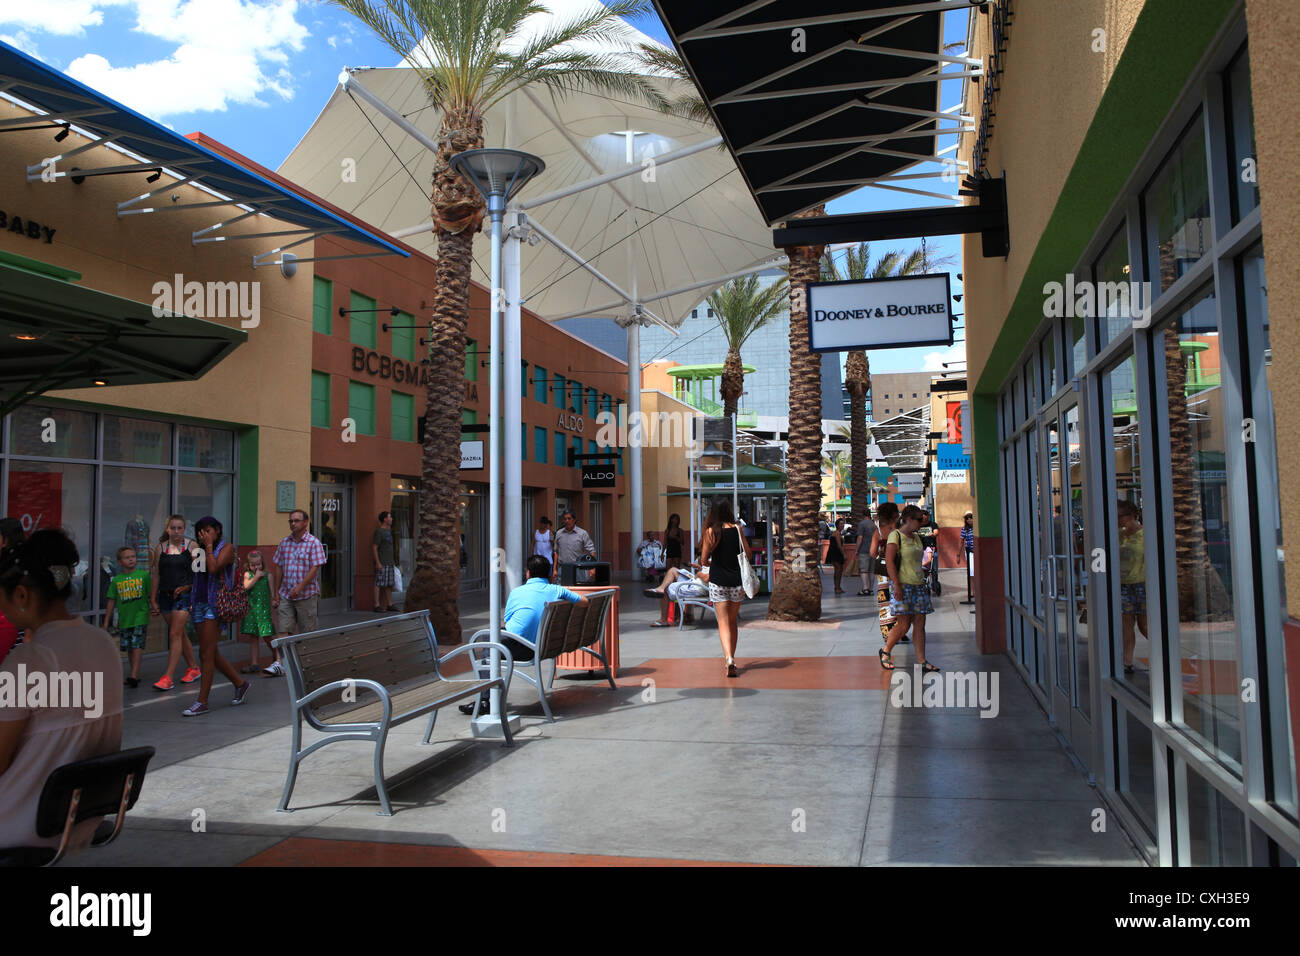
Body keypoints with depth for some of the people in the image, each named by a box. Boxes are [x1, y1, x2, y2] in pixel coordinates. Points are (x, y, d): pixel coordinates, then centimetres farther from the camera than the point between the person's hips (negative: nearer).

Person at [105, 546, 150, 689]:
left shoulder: (143, 575, -2)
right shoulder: (116, 580, 3)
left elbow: (151, 594, 5)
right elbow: (111, 601, 9)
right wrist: (106, 622, 9)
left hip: (140, 616, -3)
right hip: (124, 618, 3)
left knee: (137, 646, -10)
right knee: (128, 648, 11)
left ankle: (134, 676, -12)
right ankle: (135, 675, 22)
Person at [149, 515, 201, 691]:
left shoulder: (192, 546, -2)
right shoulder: (161, 548, 7)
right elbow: (156, 575, 10)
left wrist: (187, 587, -10)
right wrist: (153, 599, 9)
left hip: (184, 595, -4)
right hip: (165, 595, 4)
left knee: (175, 634, -10)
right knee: (180, 634, 13)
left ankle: (167, 677, -10)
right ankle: (194, 668, 27)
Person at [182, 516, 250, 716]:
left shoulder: (226, 547, -4)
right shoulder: (200, 550, 17)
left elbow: (214, 568, -20)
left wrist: (209, 546, -10)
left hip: (216, 604, -8)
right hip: (200, 603, 8)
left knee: (207, 653, -10)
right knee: (211, 654, 9)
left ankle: (202, 702, -7)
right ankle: (240, 684, 25)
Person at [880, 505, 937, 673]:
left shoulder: (916, 537, 16)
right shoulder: (895, 536, -8)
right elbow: (889, 560, -15)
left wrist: (923, 584, 22)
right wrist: (897, 585, -20)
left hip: (918, 585, 8)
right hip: (902, 585, -7)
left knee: (920, 624, 3)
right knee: (904, 625, -6)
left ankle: (922, 662, 5)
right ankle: (885, 651, 16)